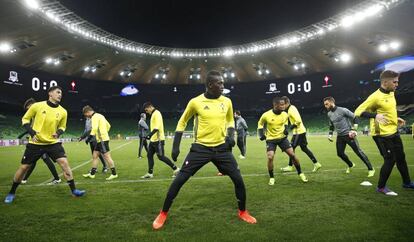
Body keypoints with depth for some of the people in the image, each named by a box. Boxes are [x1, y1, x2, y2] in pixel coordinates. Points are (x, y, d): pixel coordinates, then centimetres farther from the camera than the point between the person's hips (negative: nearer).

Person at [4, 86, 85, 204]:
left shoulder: (63, 111, -2)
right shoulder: (37, 106, -8)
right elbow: (25, 119, 4)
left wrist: (59, 133, -9)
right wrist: (31, 132, -11)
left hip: (53, 143, 1)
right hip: (35, 143, -1)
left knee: (64, 162, -14)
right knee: (24, 167, 6)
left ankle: (74, 190, -6)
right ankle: (12, 193, 30)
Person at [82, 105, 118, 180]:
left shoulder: (95, 117, -11)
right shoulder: (99, 115, 19)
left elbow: (94, 128, -25)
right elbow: (108, 126, 24)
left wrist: (90, 136, -23)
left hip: (102, 140, -10)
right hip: (100, 140, 10)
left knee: (107, 156, -8)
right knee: (94, 156, 14)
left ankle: (114, 174, -3)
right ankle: (92, 173, 21)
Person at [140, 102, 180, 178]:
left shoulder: (157, 113, -13)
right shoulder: (153, 114, 17)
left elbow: (157, 127, -24)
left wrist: (150, 134, -34)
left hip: (158, 140, -10)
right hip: (153, 140, 10)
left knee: (161, 157, -6)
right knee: (149, 155, 9)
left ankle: (175, 169, 5)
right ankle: (150, 173, 16)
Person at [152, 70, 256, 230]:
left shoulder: (227, 101, 1)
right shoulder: (195, 102, -8)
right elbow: (182, 122, 4)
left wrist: (231, 136, -1)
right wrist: (175, 146, 0)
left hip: (221, 148, 3)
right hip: (201, 147, -2)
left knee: (238, 179, 1)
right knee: (179, 180, -4)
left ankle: (242, 212, 27)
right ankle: (163, 213, 17)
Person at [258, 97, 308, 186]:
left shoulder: (285, 114, -9)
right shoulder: (266, 115, -19)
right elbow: (260, 124, 1)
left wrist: (286, 129, -1)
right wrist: (261, 134, -9)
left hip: (282, 138, 3)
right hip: (271, 139, -2)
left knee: (292, 154, -2)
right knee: (270, 157, -17)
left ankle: (300, 173, 20)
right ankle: (271, 178, 4)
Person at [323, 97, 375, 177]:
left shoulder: (342, 110, -15)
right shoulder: (329, 114, 5)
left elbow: (355, 118, -11)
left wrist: (354, 130, -19)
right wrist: (330, 134, 9)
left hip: (348, 135, -6)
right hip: (340, 136, 7)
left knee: (358, 151, -4)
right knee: (340, 153, 9)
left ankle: (371, 169, 8)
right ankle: (350, 165, 36)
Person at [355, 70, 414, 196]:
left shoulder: (391, 93, 8)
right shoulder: (375, 96, -20)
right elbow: (358, 111, -24)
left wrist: (396, 119, 15)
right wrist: (375, 116, -37)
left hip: (394, 132, 9)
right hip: (383, 135, -9)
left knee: (401, 158, 20)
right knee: (390, 160, -4)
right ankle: (381, 187, 13)